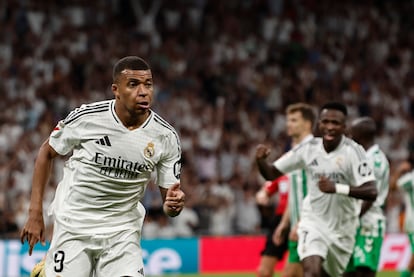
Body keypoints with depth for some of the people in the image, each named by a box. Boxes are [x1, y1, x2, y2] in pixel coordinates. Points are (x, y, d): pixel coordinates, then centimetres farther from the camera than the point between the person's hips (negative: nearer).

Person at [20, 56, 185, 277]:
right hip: (73, 225, -1)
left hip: (122, 231, 1)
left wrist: (173, 204, -26)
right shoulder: (85, 117, -13)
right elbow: (46, 153, 3)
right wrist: (35, 213, -1)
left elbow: (168, 204, -1)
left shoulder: (166, 137, -8)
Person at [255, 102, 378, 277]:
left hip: (343, 228, 0)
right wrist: (260, 160, -23)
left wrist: (337, 188, -40)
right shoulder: (308, 149, -8)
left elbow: (371, 192, -27)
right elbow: (271, 174, 0)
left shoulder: (353, 151, -17)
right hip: (313, 223, 0)